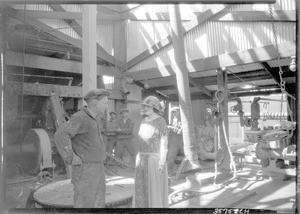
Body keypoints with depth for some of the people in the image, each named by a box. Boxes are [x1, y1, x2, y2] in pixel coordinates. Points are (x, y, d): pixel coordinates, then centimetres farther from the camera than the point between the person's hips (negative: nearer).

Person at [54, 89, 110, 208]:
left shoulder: (93, 119, 13)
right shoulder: (80, 118, -16)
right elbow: (60, 136, -31)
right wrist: (72, 159, -24)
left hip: (96, 170, 9)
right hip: (85, 171, -9)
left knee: (98, 207, 12)